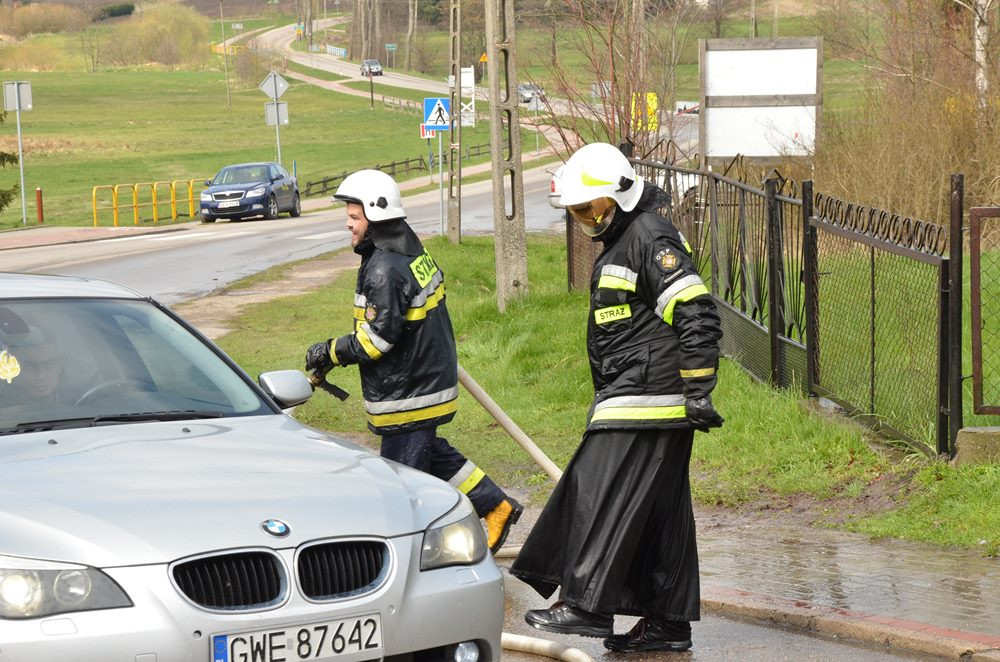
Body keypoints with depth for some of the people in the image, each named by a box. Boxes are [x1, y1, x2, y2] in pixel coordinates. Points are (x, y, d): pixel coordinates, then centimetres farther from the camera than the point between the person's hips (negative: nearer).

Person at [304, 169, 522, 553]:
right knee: (431, 452, 23)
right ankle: (496, 507, 26)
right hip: (430, 376, 10)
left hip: (408, 391, -10)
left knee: (403, 468, -2)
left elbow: (378, 337, -25)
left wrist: (331, 352, -15)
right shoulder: (413, 254, 8)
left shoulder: (385, 269, -23)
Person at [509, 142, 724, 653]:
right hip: (629, 398, 10)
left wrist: (697, 394, -22)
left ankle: (586, 604, -8)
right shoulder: (620, 240, 20)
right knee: (659, 509, 10)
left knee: (602, 495, -10)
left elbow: (696, 317, -21)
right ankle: (668, 622, 12)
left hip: (645, 400, -10)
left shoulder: (651, 238, -14)